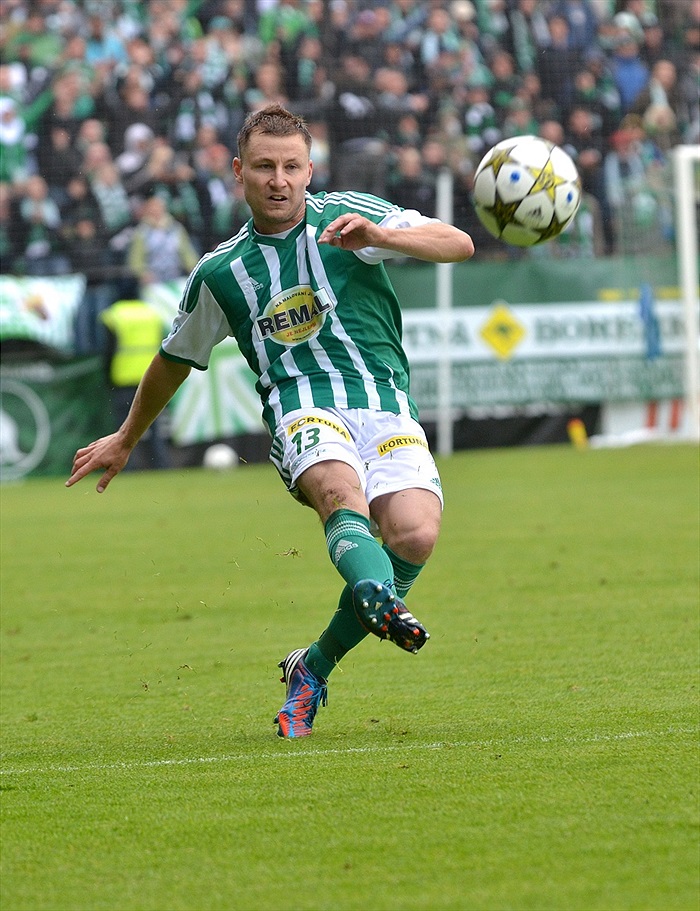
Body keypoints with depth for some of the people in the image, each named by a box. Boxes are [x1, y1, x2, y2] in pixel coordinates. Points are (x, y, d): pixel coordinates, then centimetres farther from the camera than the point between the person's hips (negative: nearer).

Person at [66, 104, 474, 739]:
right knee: (340, 487, -36)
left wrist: (379, 236, -19)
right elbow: (176, 359, 33)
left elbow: (458, 244, 0)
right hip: (302, 406, 0)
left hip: (385, 405, 0)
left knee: (415, 535, -25)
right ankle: (381, 599, -65)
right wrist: (126, 440, 43)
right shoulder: (221, 273, 17)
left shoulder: (350, 216, 11)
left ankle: (315, 668, -5)